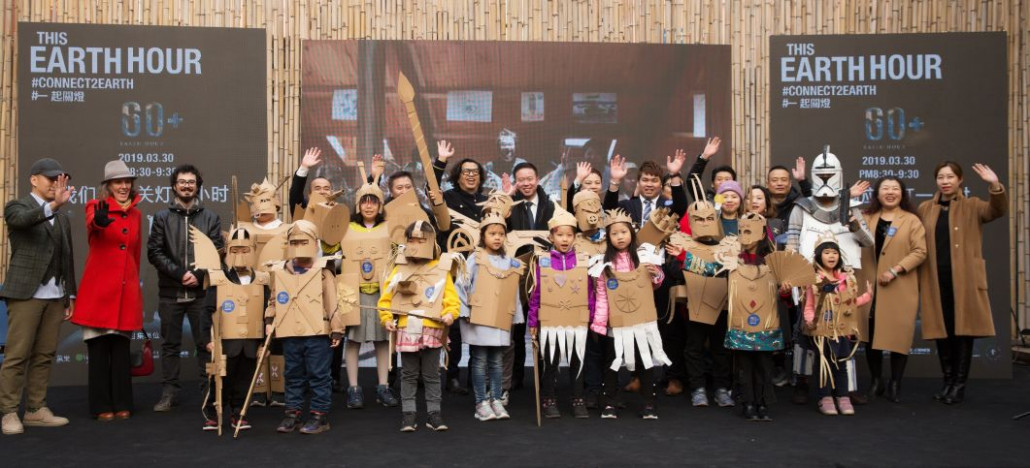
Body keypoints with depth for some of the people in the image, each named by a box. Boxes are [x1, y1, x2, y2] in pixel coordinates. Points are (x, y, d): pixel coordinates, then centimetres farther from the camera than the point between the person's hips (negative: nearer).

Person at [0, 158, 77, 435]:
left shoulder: (62, 217, 18)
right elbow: (23, 219, -25)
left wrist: (70, 295, 16)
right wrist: (54, 205, -41)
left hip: (55, 295, 6)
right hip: (26, 292, -6)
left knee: (44, 355, 6)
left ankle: (36, 410, 12)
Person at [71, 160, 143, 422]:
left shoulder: (136, 214, 13)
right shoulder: (96, 206, -1)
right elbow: (91, 225, -26)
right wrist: (99, 221, -49)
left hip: (126, 291, 4)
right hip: (99, 289, -4)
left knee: (121, 349, 8)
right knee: (99, 348, 1)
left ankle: (122, 404, 14)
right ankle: (102, 406, 9)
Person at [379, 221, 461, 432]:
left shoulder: (441, 269, 1)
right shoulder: (400, 268, 6)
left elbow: (451, 296, -4)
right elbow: (387, 294, 6)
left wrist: (450, 312, -21)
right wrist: (386, 317, -5)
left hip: (432, 329, -1)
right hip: (406, 329, 1)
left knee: (431, 374, 8)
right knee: (409, 374, 9)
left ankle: (434, 413, 16)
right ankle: (408, 413, 16)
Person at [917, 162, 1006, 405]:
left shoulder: (972, 206, 5)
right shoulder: (925, 209, 12)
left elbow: (998, 210, -15)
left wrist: (995, 186, -33)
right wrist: (918, 279, 2)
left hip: (964, 279, -2)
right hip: (935, 280, 2)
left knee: (963, 330, 0)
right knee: (941, 331, 6)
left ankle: (960, 384, 8)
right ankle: (948, 381, 18)